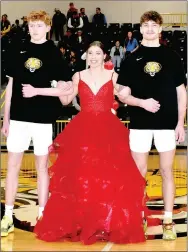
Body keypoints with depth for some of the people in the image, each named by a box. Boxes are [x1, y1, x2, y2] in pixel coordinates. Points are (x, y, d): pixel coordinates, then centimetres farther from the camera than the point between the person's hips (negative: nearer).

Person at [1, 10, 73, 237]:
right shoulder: (18, 51, 8)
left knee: (42, 166, 6)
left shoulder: (54, 52, 1)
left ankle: (42, 215, 16)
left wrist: (36, 91, -12)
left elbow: (66, 88, -4)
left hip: (43, 117, -2)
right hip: (18, 116, 2)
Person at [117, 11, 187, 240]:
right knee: (139, 172, 7)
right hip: (140, 123, 0)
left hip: (167, 122, 0)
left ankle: (168, 221, 14)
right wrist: (142, 102, -15)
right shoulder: (132, 59, 4)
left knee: (166, 171, 6)